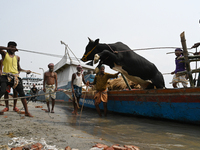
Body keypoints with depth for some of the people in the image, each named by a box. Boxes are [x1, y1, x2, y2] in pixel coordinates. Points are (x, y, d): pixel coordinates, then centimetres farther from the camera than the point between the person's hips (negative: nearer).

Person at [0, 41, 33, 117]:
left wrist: (26, 71, 11)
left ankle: (27, 112, 2)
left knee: (22, 93, -3)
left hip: (15, 77, 3)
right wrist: (9, 48, -10)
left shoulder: (17, 57, 19)